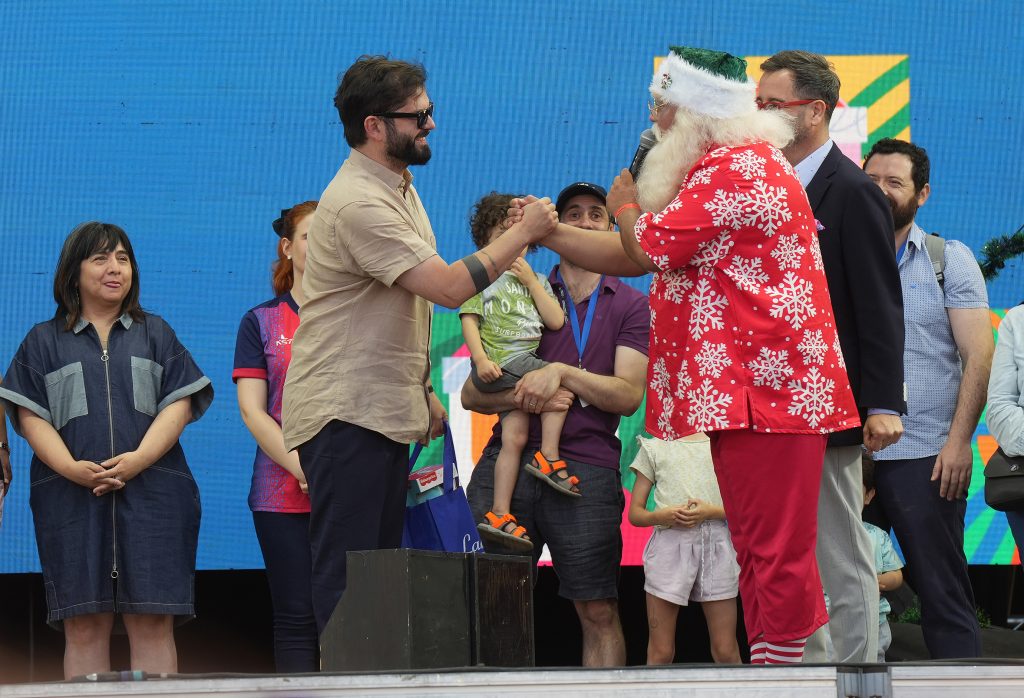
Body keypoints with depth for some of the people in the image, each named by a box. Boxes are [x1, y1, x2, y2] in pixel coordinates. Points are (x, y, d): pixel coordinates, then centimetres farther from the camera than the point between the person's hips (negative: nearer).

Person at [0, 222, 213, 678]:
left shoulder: (155, 334, 17)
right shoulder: (44, 341, 14)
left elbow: (177, 404, 6)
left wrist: (139, 459, -12)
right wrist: (71, 467, -13)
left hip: (151, 493, 1)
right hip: (71, 498, -1)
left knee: (152, 624, -6)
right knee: (84, 627, -5)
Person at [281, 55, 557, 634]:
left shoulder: (398, 189, 16)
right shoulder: (359, 204, -19)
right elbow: (450, 287, -23)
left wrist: (423, 390, 20)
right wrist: (524, 234, -13)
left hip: (388, 409, 10)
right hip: (344, 412, -10)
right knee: (346, 576, -10)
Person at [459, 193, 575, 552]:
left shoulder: (535, 280, 23)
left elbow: (556, 321, 10)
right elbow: (469, 320, -1)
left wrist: (531, 281, 5)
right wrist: (481, 359, -16)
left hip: (527, 363, 5)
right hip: (499, 364, -5)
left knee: (514, 436, -6)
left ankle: (499, 515, -10)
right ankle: (548, 457, -13)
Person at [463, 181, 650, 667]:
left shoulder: (631, 306, 12)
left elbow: (628, 396, 0)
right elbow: (471, 394, 11)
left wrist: (561, 373, -12)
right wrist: (524, 398, -8)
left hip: (585, 467, -2)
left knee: (599, 612, -6)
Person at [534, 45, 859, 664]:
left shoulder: (738, 168, -15)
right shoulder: (715, 168, 21)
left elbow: (649, 246, -14)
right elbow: (638, 259, 21)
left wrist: (625, 206, 8)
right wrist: (548, 233, 13)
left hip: (766, 389, -11)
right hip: (737, 391, 11)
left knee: (777, 552, -10)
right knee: (759, 549, 14)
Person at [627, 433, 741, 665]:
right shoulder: (653, 448, 15)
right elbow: (635, 513, 12)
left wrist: (711, 511, -12)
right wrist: (660, 516, -10)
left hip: (717, 544, 0)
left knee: (725, 652, -2)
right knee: (661, 653, -3)